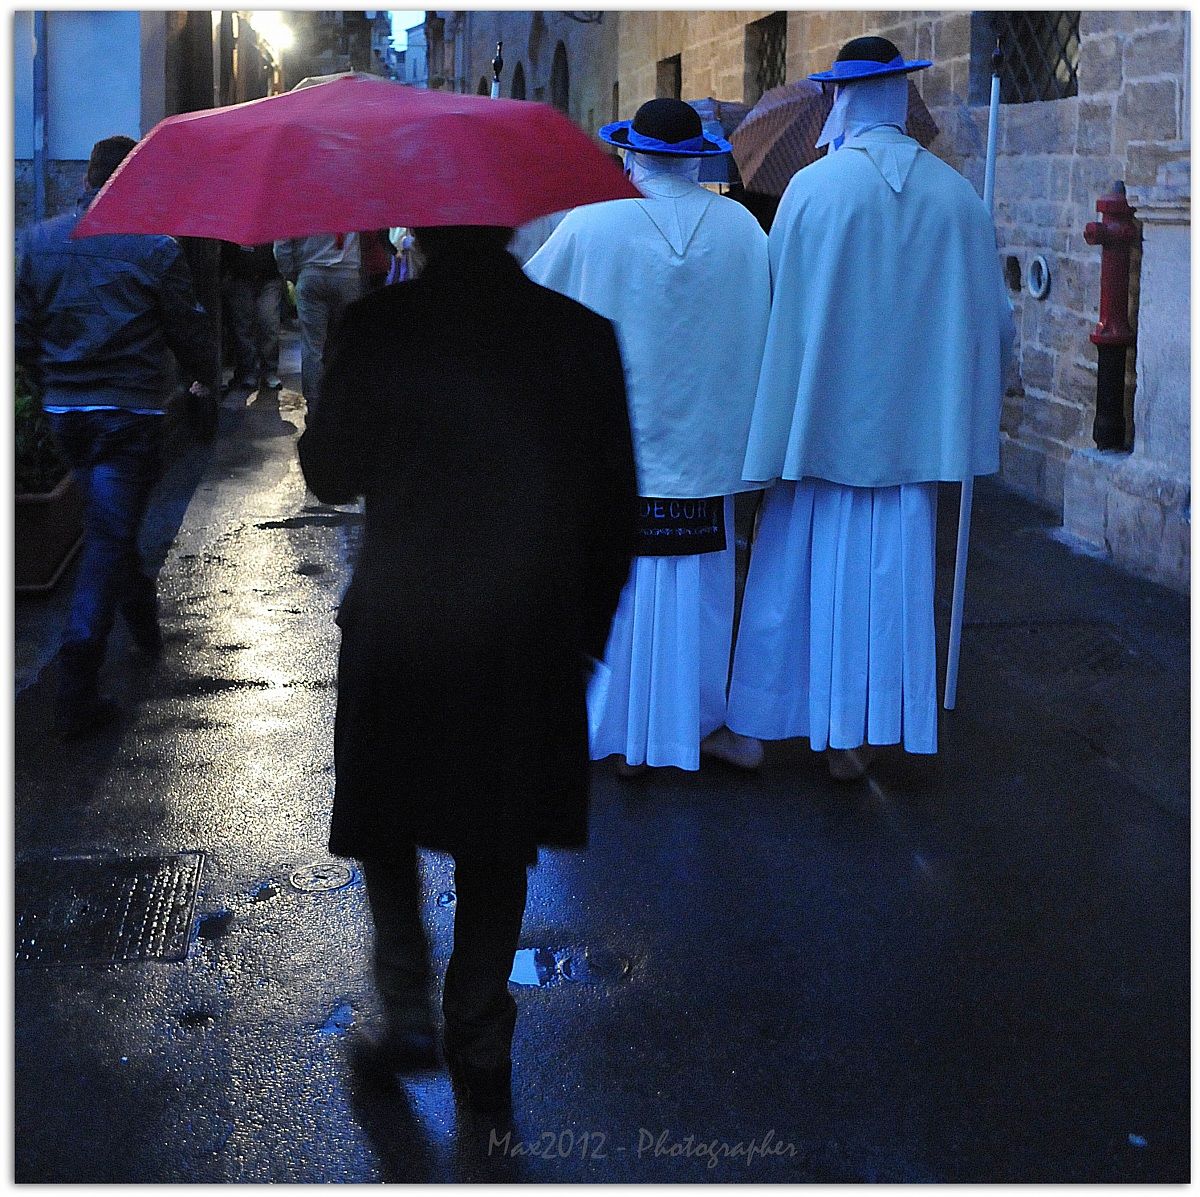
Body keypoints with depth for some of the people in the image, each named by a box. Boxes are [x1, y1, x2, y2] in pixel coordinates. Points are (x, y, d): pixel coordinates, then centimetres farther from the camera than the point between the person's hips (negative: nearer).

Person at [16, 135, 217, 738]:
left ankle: (143, 621, 43)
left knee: (108, 525, 24)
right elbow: (188, 328, -4)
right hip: (130, 411, -5)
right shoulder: (153, 246, -10)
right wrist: (205, 379, 17)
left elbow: (22, 334, 5)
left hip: (63, 411, 5)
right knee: (109, 535, -3)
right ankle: (77, 692, -9)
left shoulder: (36, 241, 2)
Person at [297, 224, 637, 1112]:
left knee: (387, 824, 21)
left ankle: (409, 1013, 18)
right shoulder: (585, 336, -5)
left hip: (398, 634, -2)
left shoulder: (381, 325, -12)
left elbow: (330, 476, -2)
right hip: (528, 643, 2)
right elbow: (615, 506, -1)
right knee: (497, 851, 17)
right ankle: (482, 1047, 25)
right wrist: (588, 629, 12)